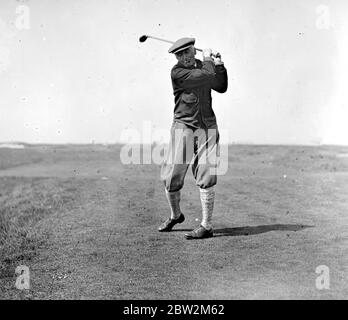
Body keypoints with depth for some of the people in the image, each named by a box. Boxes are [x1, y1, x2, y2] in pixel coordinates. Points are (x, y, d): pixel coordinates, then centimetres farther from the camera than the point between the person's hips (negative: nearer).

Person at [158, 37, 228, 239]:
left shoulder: (202, 66, 13)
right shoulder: (177, 72, -6)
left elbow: (221, 87, 17)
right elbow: (206, 76, -15)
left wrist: (219, 65, 8)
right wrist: (208, 60, 3)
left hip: (207, 126, 3)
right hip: (184, 126, -3)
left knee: (206, 176, -8)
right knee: (172, 178, -1)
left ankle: (207, 226, -2)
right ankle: (175, 215, 26)